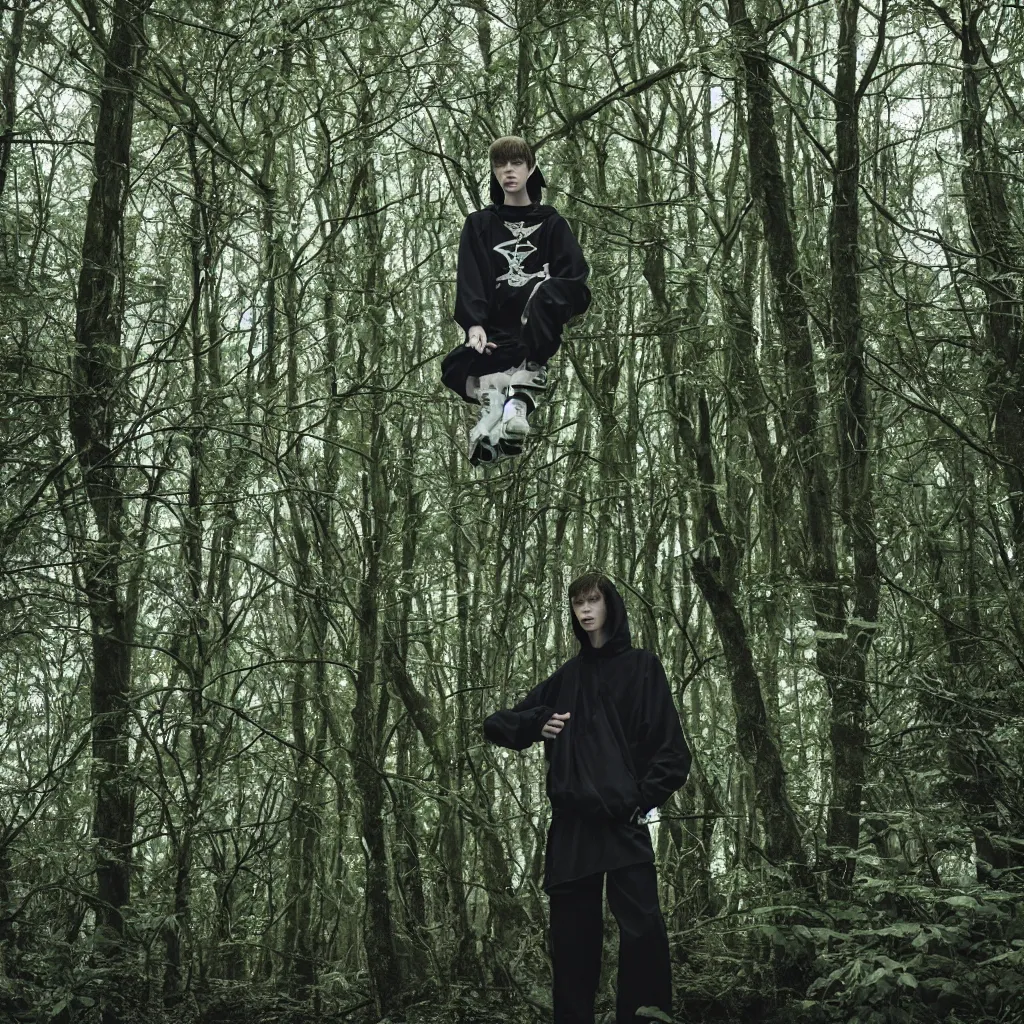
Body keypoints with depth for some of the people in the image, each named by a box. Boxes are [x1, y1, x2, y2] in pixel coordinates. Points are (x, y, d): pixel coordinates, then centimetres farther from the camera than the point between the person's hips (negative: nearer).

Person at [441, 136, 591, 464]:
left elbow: (576, 277, 2)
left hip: (539, 326, -2)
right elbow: (470, 279, 3)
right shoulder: (479, 224, 17)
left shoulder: (552, 223, 15)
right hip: (499, 328, 2)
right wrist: (474, 324, -16)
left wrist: (548, 297, -22)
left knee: (545, 292, -38)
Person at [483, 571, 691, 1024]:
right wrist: (537, 723, 4)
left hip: (622, 821, -4)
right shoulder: (565, 679, 19)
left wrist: (642, 801, -12)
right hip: (571, 825, 4)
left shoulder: (641, 667, 7)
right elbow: (496, 725, 23)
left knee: (641, 928, -17)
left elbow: (671, 749, 0)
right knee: (572, 936, 4)